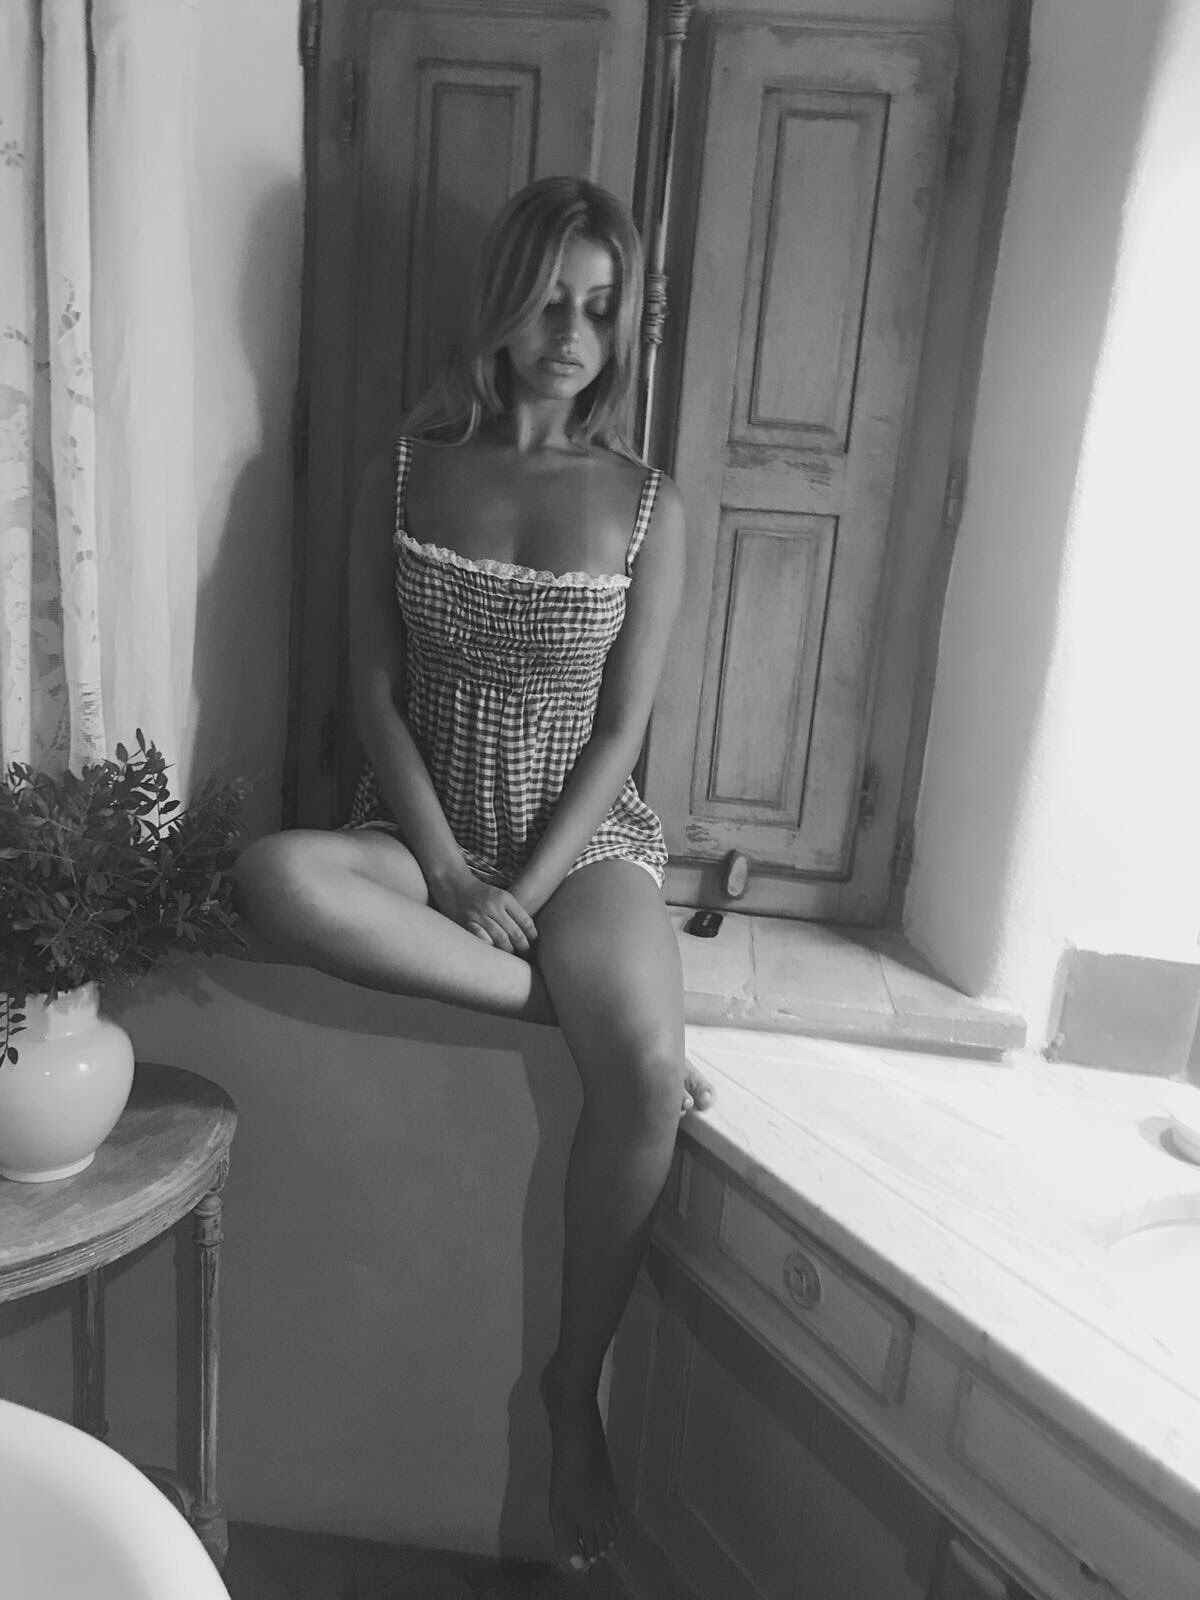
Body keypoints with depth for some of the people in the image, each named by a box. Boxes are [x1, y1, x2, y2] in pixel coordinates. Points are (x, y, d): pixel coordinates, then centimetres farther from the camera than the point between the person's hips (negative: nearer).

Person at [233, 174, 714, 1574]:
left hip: (579, 836, -1)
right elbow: (375, 696, -1)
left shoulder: (647, 508, 1)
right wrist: (453, 872, -13)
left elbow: (619, 731, -3)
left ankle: (572, 1390, -3)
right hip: (424, 829, 2)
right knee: (272, 878, -33)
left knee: (645, 1077, -29)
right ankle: (573, 1000, -20)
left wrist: (524, 889, -14)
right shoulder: (405, 474, 4)